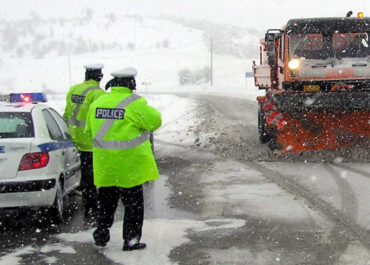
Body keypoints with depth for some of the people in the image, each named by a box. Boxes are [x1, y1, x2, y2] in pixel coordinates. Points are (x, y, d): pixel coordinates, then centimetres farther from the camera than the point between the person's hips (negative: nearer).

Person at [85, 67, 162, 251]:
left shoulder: (97, 103, 5)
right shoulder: (134, 103, -14)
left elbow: (89, 129, 14)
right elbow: (155, 121, -9)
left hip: (105, 165, 5)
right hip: (129, 165, -5)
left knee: (106, 201, 18)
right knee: (133, 203, 6)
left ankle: (101, 235, 21)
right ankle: (131, 240, 8)